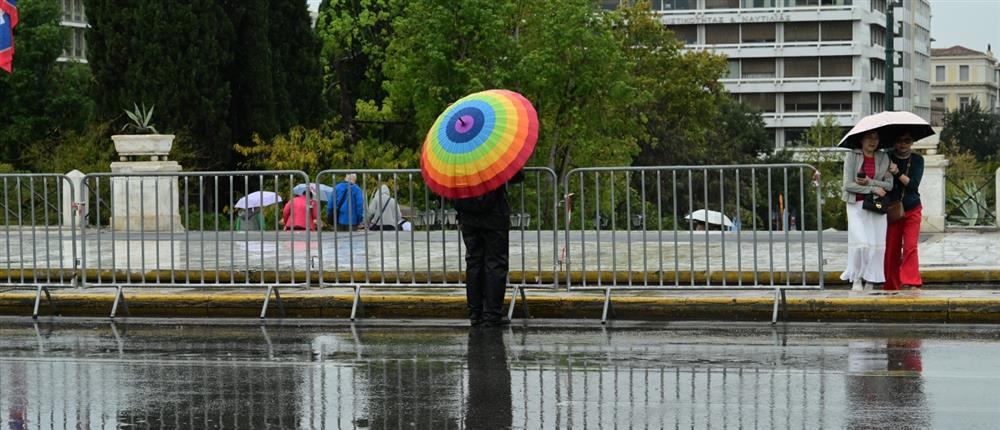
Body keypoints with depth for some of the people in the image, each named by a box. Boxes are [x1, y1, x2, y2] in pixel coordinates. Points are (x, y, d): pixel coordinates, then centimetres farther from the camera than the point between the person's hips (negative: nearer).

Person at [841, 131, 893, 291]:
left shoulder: (883, 158, 7)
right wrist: (873, 189, -10)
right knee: (860, 241, -13)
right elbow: (848, 185, -7)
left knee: (876, 243, -5)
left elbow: (889, 185, 2)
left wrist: (869, 182, -12)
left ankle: (870, 281, 4)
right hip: (856, 204, -2)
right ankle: (856, 280, -1)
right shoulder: (852, 156, 0)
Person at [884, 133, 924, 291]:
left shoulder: (917, 159, 3)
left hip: (912, 210, 0)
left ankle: (910, 282, -19)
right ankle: (891, 286, 8)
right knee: (891, 250, 0)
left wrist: (897, 173, -21)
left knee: (910, 247, -14)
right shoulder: (887, 158, 2)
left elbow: (914, 184, -8)